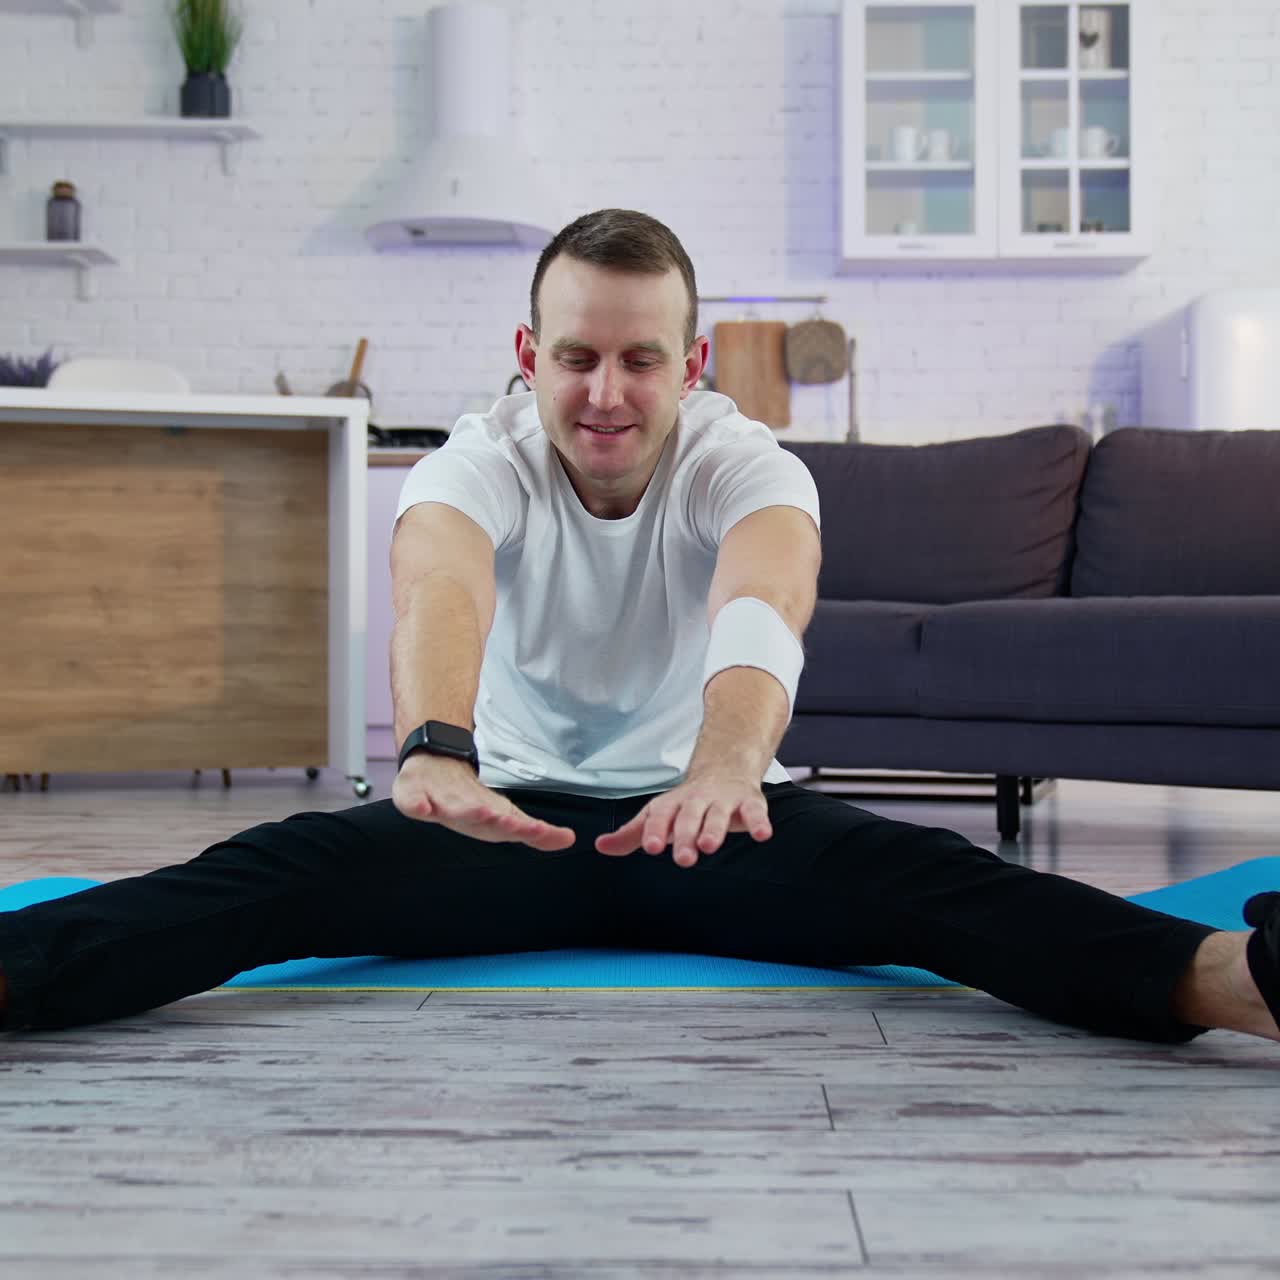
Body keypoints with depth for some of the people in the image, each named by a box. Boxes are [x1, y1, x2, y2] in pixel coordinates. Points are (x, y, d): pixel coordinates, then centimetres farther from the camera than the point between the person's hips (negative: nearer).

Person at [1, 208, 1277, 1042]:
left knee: (905, 869, -32)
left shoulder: (747, 464, -13)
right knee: (300, 863, -29)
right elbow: (439, 592, -37)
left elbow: (760, 604, -37)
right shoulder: (480, 461, -12)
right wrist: (435, 749, -61)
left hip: (708, 812, 0)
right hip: (512, 814, 1)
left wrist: (730, 757, -61)